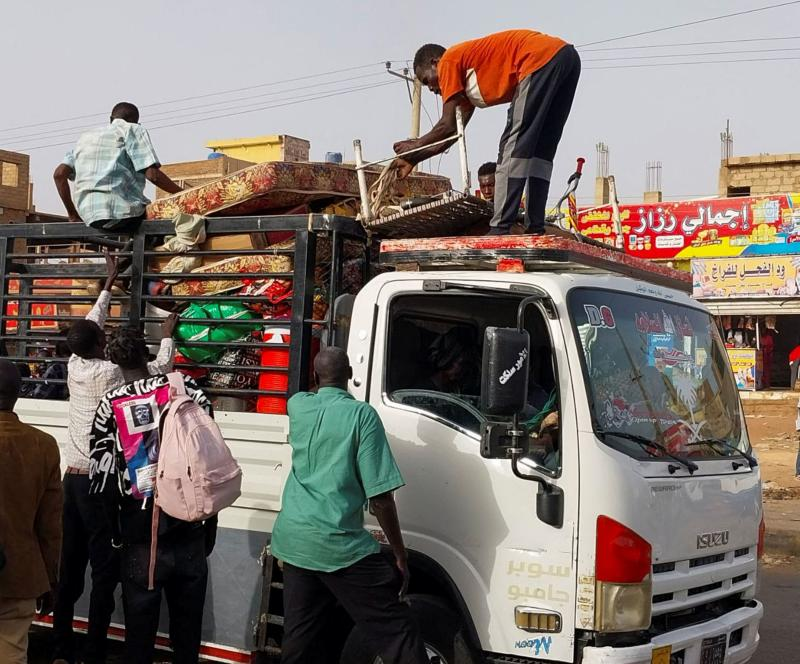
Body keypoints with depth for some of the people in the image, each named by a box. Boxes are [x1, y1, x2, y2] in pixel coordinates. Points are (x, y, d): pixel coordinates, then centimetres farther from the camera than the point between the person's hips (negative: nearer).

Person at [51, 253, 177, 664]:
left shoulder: (73, 366, 4)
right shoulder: (109, 373, -13)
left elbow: (90, 323, 20)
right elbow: (159, 367, -1)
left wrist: (108, 285, 30)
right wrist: (168, 335, 17)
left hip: (73, 476, 7)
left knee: (70, 564, 11)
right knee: (104, 569, -2)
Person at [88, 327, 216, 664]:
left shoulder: (110, 405, -4)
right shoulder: (186, 388, -3)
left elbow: (102, 480, -4)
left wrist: (116, 532, 12)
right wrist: (209, 528, 7)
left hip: (141, 539, -1)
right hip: (190, 534, 1)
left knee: (140, 629, 14)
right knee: (187, 628, 14)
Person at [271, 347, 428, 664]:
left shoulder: (297, 406, 7)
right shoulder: (361, 414, -8)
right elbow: (380, 497, -11)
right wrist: (401, 556, -3)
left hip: (291, 539, 7)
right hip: (337, 543, -6)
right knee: (396, 632, -4)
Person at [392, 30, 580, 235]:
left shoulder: (449, 60, 6)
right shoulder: (468, 78, 30)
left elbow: (448, 125, 2)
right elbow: (454, 132, 33)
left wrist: (415, 146, 17)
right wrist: (413, 159, 37)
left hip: (542, 59, -9)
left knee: (513, 146, -8)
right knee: (539, 151, 11)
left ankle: (500, 229, -12)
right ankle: (536, 229, 7)